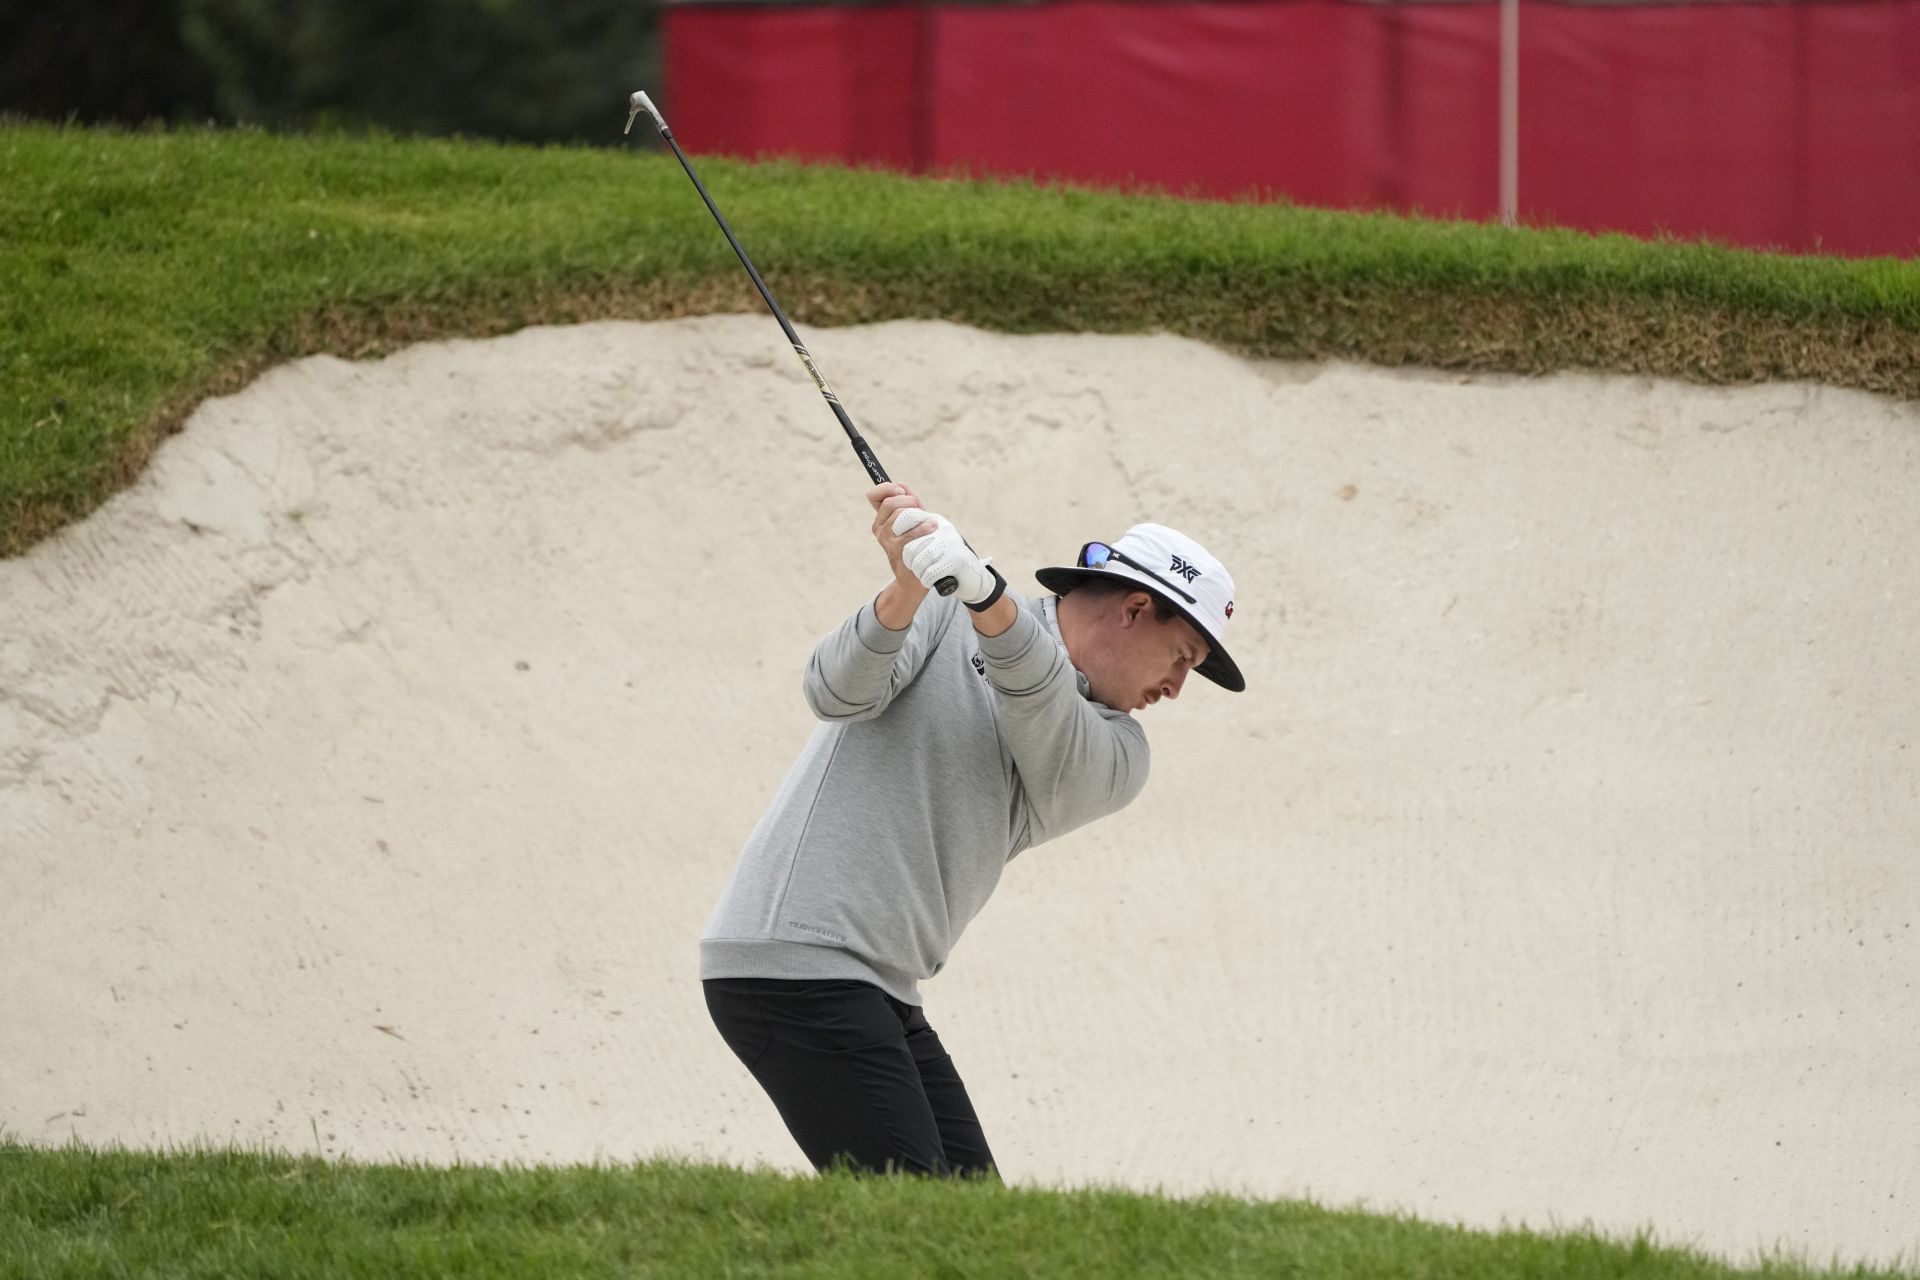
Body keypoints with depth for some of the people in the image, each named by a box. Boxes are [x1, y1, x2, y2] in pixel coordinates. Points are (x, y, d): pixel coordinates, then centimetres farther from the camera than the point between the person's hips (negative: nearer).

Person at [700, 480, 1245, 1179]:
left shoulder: (1119, 760, 12)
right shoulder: (943, 616, 2)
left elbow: (1047, 714, -10)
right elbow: (837, 689, -15)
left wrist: (983, 591, -31)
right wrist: (910, 589, -35)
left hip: (882, 992, 8)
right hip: (792, 966, -8)